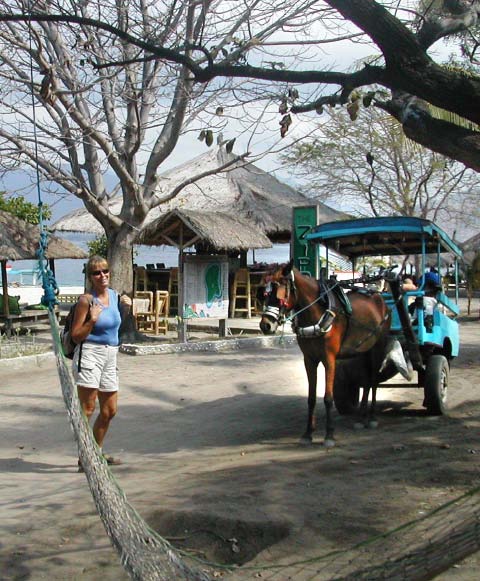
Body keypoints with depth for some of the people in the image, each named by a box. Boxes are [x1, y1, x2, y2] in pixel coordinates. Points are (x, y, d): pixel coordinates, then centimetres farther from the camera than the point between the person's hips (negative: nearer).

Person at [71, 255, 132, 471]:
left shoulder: (114, 295, 9)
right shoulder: (86, 300, -11)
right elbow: (76, 336, -10)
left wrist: (125, 308, 9)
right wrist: (92, 319, -23)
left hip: (110, 356, 8)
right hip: (90, 354, -8)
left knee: (109, 410, 14)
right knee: (87, 408, -9)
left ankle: (97, 453, 30)